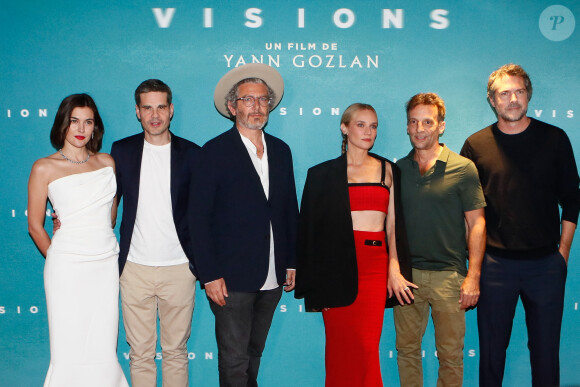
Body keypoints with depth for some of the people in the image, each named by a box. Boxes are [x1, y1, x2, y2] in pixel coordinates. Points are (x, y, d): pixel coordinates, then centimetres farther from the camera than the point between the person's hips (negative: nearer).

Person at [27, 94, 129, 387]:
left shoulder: (107, 162, 8)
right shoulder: (44, 168, -2)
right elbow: (35, 226, 4)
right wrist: (59, 260, 10)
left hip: (106, 264, 3)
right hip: (68, 267, -3)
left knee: (103, 350, 4)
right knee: (69, 353, 1)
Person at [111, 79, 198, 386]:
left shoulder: (191, 153, 2)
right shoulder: (121, 151, 5)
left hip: (179, 268, -1)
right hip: (135, 268, 1)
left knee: (176, 351, 9)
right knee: (140, 353, 8)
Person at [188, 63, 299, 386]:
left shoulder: (281, 150, 10)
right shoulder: (215, 152, -6)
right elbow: (198, 217, -9)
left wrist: (292, 263, 9)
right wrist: (210, 275, -13)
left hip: (272, 277, 5)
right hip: (232, 278, -5)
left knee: (254, 353, 16)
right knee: (234, 360, 3)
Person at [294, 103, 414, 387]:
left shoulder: (388, 170, 13)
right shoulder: (324, 173, 5)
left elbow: (393, 224, 11)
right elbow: (310, 227, 3)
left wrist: (394, 268, -2)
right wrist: (314, 286, -2)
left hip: (375, 264, 2)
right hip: (338, 265, -2)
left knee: (367, 347, 0)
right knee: (341, 347, 1)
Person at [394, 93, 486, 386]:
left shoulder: (462, 168, -2)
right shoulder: (398, 169, 8)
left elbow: (477, 224, -2)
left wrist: (473, 276, -8)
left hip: (448, 274, -3)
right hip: (406, 273, 3)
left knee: (450, 354, 5)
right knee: (406, 350, 10)